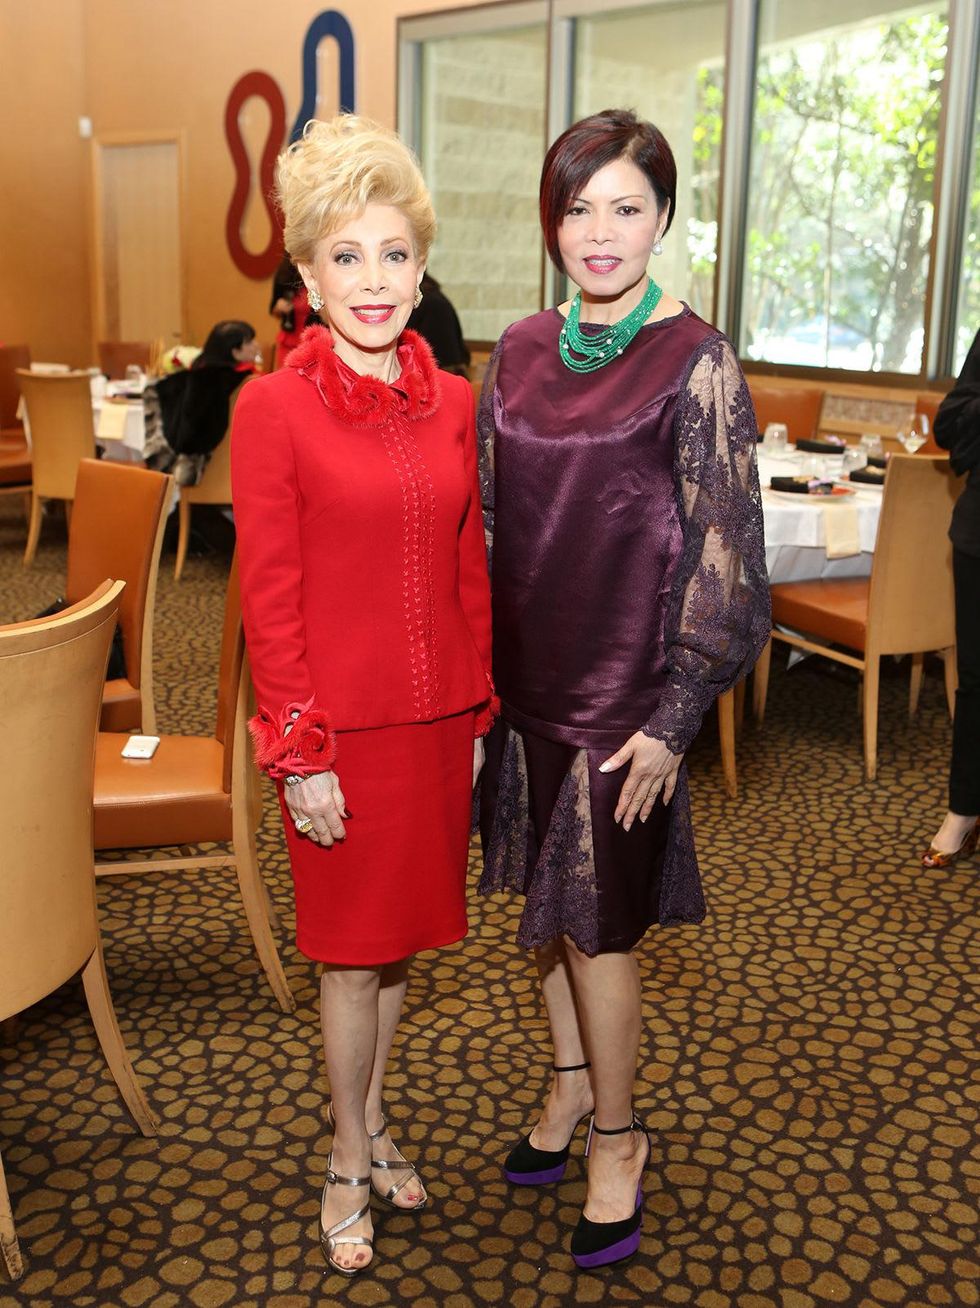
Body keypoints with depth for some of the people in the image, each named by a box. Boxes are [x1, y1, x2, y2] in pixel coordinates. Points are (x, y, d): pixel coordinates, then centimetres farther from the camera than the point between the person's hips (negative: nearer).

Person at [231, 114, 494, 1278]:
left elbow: (471, 573, 9)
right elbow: (269, 601, -11)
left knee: (401, 933, 18)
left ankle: (374, 1122, 40)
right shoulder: (273, 409, -10)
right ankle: (349, 1166, 31)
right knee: (352, 950, 10)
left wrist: (478, 717, 9)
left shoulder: (452, 404, 4)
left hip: (438, 719, 5)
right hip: (342, 728, -4)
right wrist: (299, 756, -12)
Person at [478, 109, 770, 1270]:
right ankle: (572, 1080, 41)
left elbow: (720, 554, -11)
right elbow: (488, 521, 10)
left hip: (622, 692, -5)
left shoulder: (694, 363, -11)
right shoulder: (520, 351, 4)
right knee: (546, 897, 18)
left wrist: (672, 722, -13)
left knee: (597, 919, 6)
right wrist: (476, 674, 8)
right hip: (523, 680, 5)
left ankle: (616, 1136, 29)